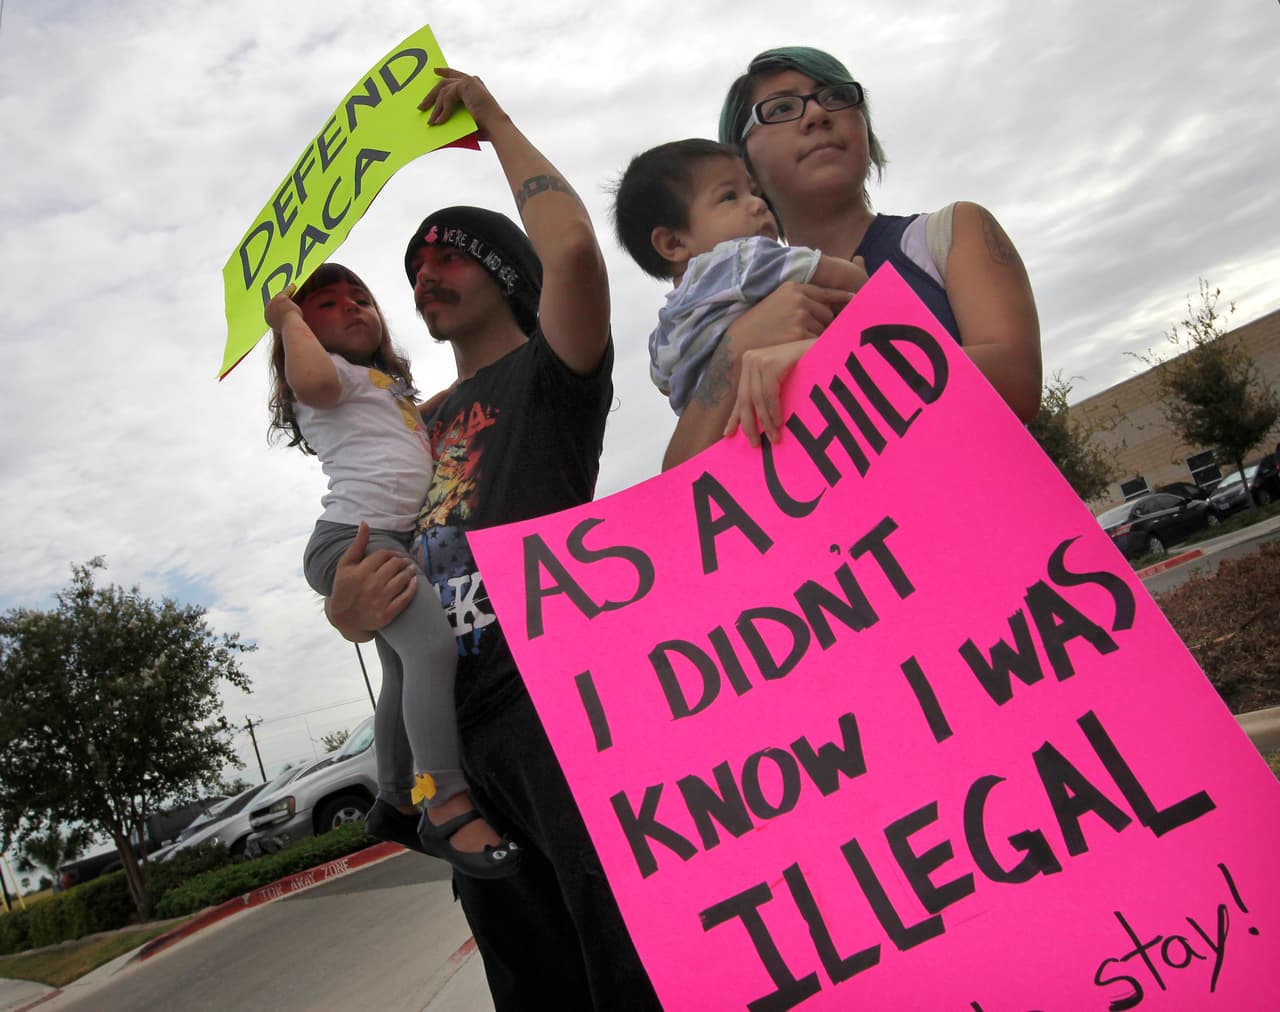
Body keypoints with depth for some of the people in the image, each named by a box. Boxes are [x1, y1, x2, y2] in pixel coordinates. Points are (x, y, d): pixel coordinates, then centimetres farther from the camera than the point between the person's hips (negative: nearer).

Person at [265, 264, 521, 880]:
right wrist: (288, 319, -6)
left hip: (401, 541, 10)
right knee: (433, 643, -29)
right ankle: (449, 807, -32)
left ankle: (395, 805, 30)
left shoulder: (389, 386, 30)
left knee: (407, 674, 16)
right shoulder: (332, 374, 2)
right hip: (352, 537, -10)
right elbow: (312, 379, -22)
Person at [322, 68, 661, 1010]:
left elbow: (573, 249, -16)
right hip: (462, 723, 7)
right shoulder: (425, 424, 25)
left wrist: (495, 120, -1)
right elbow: (376, 563, 26)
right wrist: (348, 606, 1)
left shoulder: (547, 371, 6)